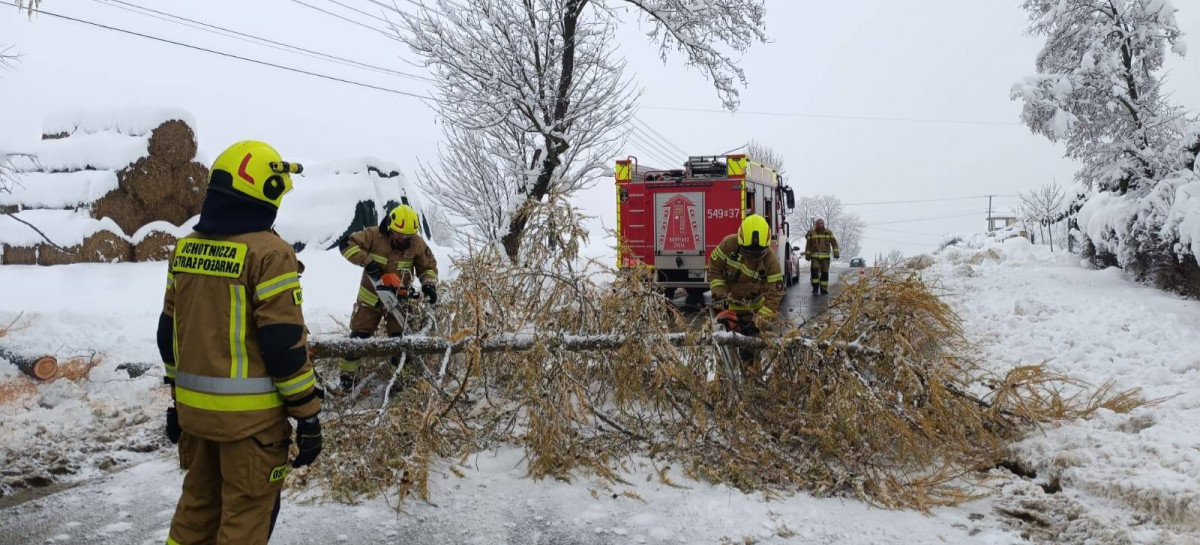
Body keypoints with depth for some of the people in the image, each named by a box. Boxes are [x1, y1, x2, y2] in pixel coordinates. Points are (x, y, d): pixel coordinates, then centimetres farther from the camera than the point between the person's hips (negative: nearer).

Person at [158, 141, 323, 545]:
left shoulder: (186, 248, 6)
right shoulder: (268, 253, -17)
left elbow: (169, 333, 12)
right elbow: (284, 344, -19)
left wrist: (177, 396, 22)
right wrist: (308, 414, -11)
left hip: (194, 406, 7)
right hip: (250, 413, -7)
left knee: (198, 503, 22)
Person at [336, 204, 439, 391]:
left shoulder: (417, 243, -10)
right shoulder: (373, 235, -18)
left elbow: (428, 266, 0)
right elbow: (347, 245, -21)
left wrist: (429, 284, -19)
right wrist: (367, 261, -32)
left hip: (398, 299, 1)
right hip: (371, 296, -1)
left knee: (399, 338, 2)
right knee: (359, 336, 3)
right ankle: (347, 376, 15)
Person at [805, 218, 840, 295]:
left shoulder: (829, 233, 6)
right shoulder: (811, 233, 5)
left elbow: (834, 243, 2)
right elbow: (808, 245, 8)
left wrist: (836, 253, -6)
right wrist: (807, 254, 5)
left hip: (825, 256, 1)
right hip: (814, 256, -1)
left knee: (824, 272, 4)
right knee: (814, 271, -13)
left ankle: (824, 289, 12)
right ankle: (815, 288, -7)